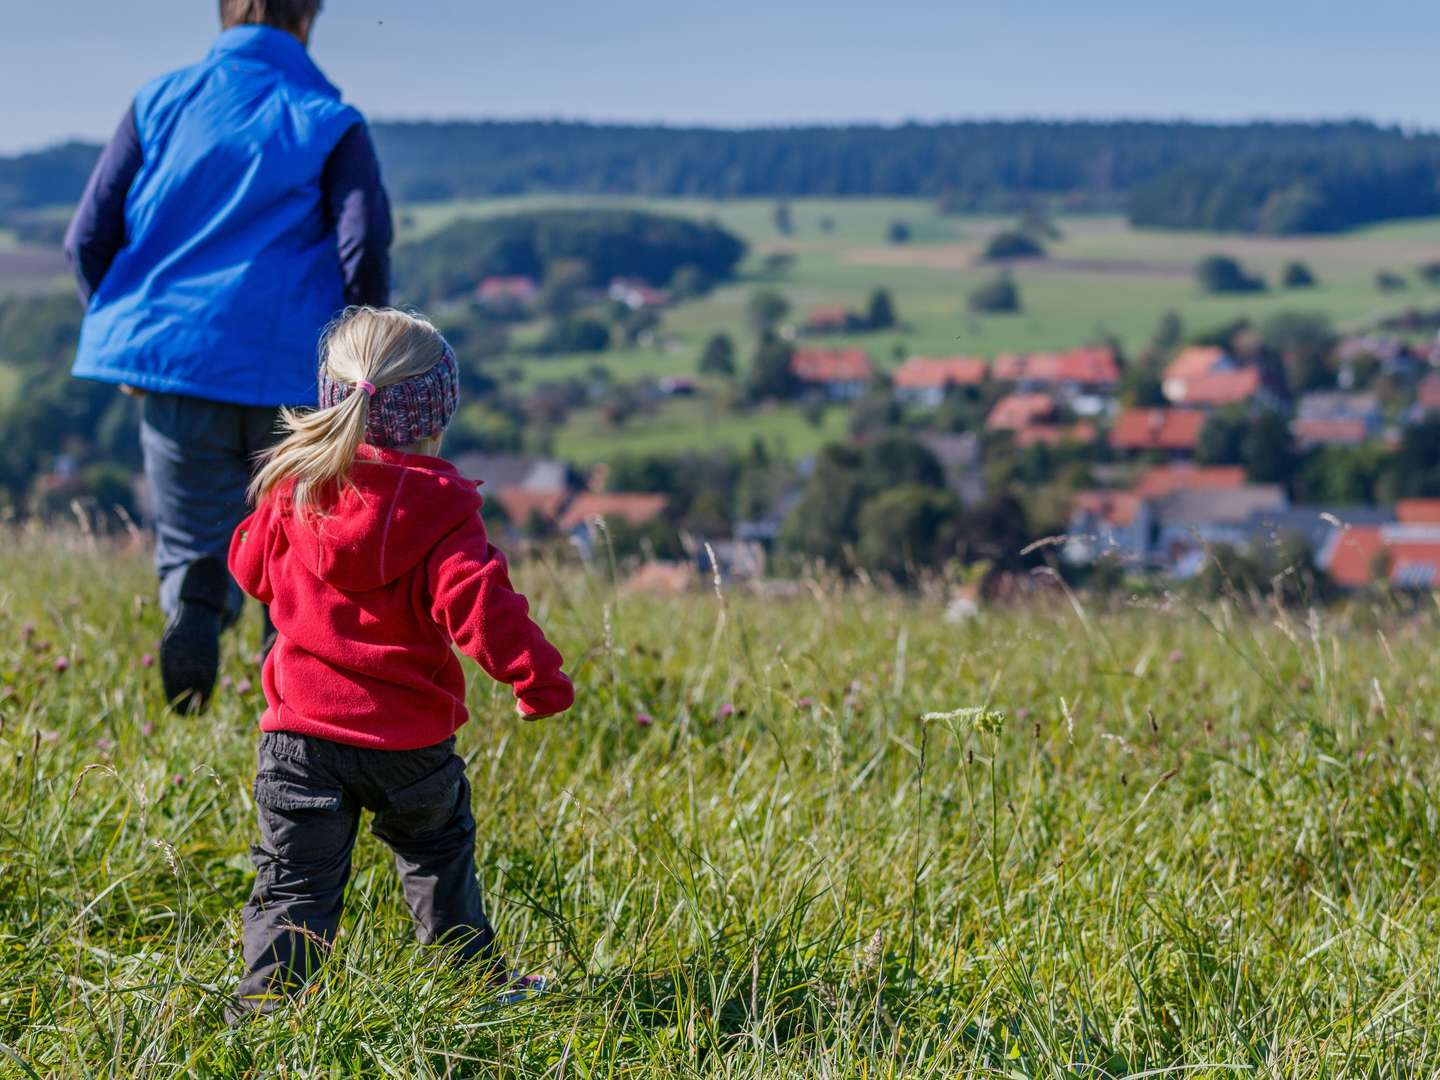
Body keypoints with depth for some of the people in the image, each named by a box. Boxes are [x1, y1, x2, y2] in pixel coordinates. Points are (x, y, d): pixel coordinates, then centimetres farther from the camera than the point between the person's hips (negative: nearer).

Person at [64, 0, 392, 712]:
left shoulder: (159, 103, 6)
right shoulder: (329, 123, 0)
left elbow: (89, 237, 3)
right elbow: (365, 251, -10)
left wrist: (125, 335, 17)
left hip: (177, 367, 2)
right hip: (293, 379, -1)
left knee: (193, 546, 14)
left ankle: (193, 615, -17)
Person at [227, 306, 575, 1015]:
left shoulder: (294, 486, -1)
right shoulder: (438, 506, -13)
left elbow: (251, 566, 13)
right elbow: (476, 603, -19)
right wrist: (540, 680, -12)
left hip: (300, 728, 1)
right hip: (407, 738, -1)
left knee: (294, 879, 4)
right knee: (437, 855, 22)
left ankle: (266, 1002, -6)